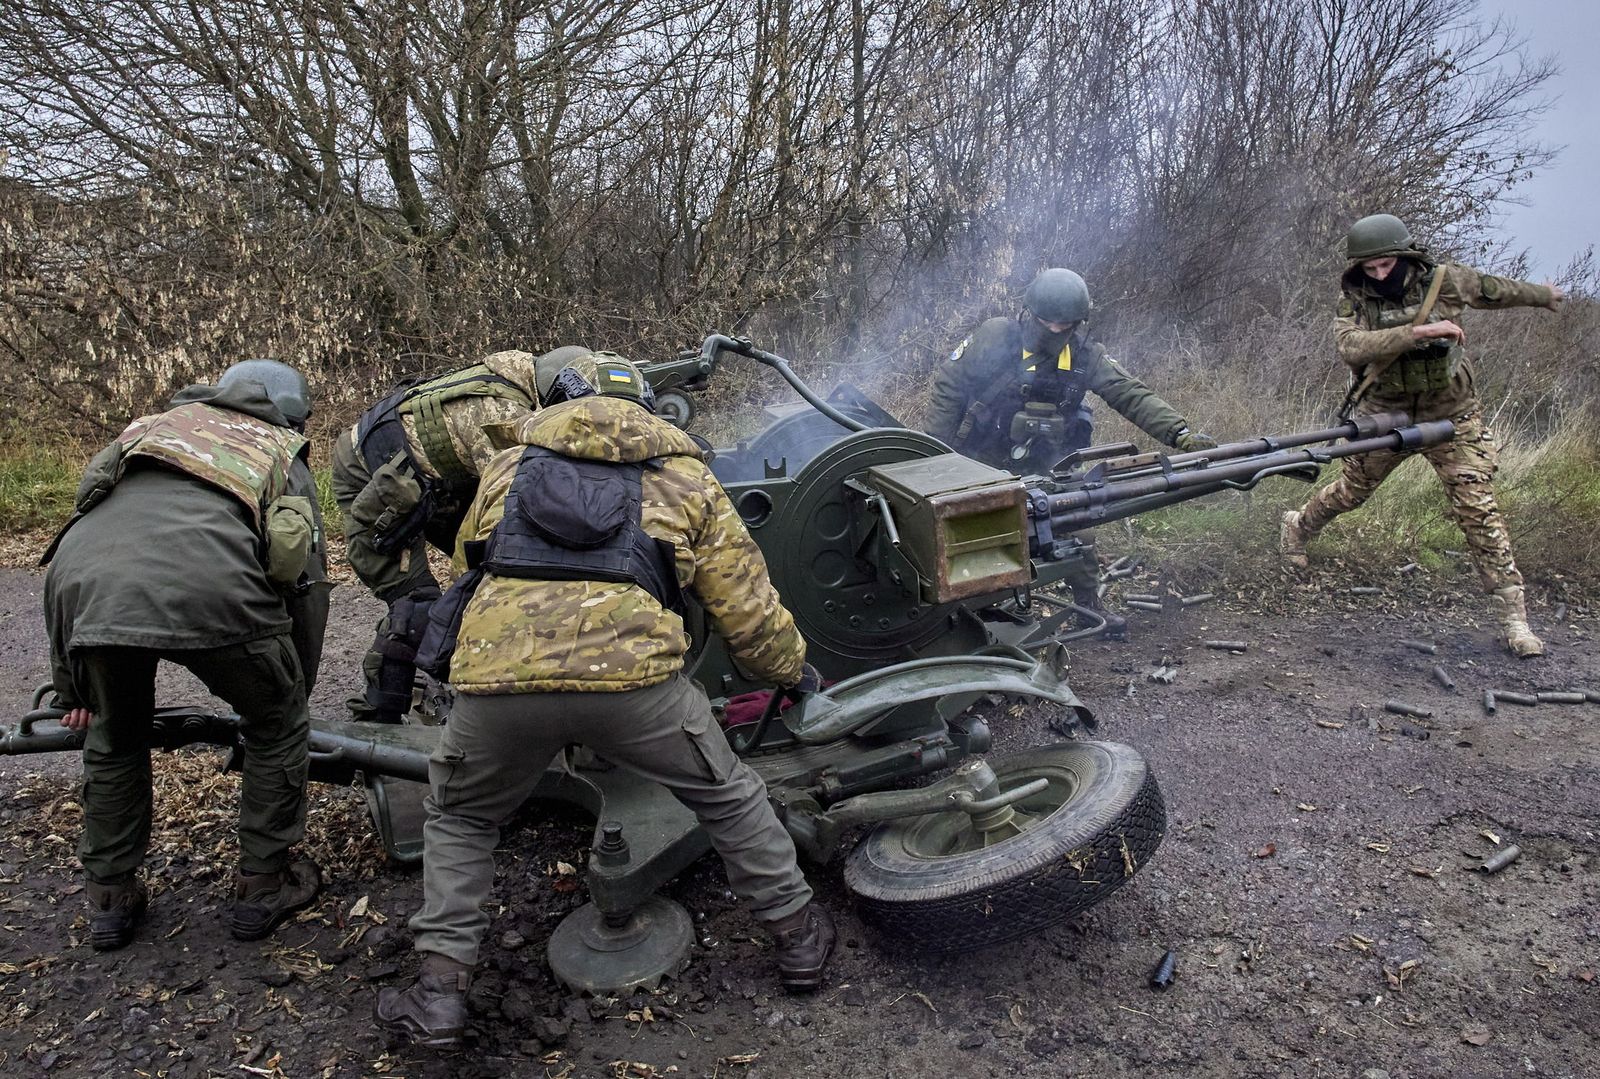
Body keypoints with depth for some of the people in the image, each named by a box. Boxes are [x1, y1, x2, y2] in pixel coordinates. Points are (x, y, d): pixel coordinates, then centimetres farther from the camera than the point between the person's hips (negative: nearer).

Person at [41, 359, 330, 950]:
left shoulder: (148, 428, 38)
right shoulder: (285, 462, 31)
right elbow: (308, 589, 28)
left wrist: (72, 688, 40)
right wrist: (295, 693, 40)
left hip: (84, 576, 4)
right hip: (214, 590, -3)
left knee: (113, 737, 31)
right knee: (276, 725, 23)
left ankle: (110, 899, 41)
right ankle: (263, 886, 31)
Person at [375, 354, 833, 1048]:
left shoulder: (508, 465, 28)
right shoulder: (683, 476, 23)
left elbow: (469, 564, 39)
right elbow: (746, 606, 20)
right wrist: (796, 671, 38)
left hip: (496, 673, 2)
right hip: (632, 672, -1)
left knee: (459, 821, 31)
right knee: (729, 798, 25)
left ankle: (439, 990, 28)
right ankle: (798, 936, 37)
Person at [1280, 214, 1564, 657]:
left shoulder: (1445, 280, -7)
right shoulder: (1354, 301, -11)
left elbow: (1496, 290, 13)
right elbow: (1351, 347, -30)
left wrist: (1543, 295, 31)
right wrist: (1417, 331, -39)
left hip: (1452, 417, 0)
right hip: (1385, 417, 0)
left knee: (1479, 510, -7)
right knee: (1350, 491, 15)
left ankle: (1512, 614, -3)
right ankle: (1298, 527, 45)